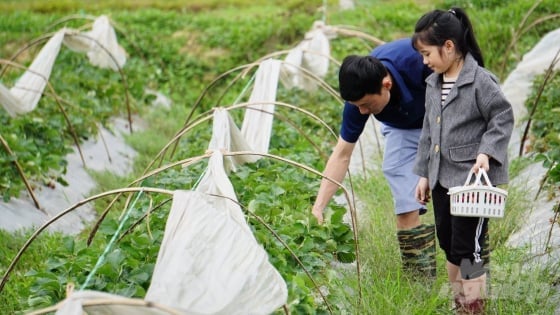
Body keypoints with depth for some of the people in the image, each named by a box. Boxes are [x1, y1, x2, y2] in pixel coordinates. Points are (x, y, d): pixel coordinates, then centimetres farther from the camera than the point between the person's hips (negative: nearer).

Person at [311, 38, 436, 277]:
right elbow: (342, 154, -18)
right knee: (407, 209, -10)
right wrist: (318, 207, -24)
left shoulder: (416, 60, -40)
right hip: (403, 129, 3)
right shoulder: (359, 97, -27)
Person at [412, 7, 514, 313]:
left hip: (472, 179, -8)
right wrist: (424, 173, 16)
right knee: (447, 243, 16)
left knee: (468, 247, -5)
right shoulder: (433, 84, 9)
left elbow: (503, 118, -11)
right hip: (442, 179, 8)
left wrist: (486, 153, -23)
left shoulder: (480, 81, -15)